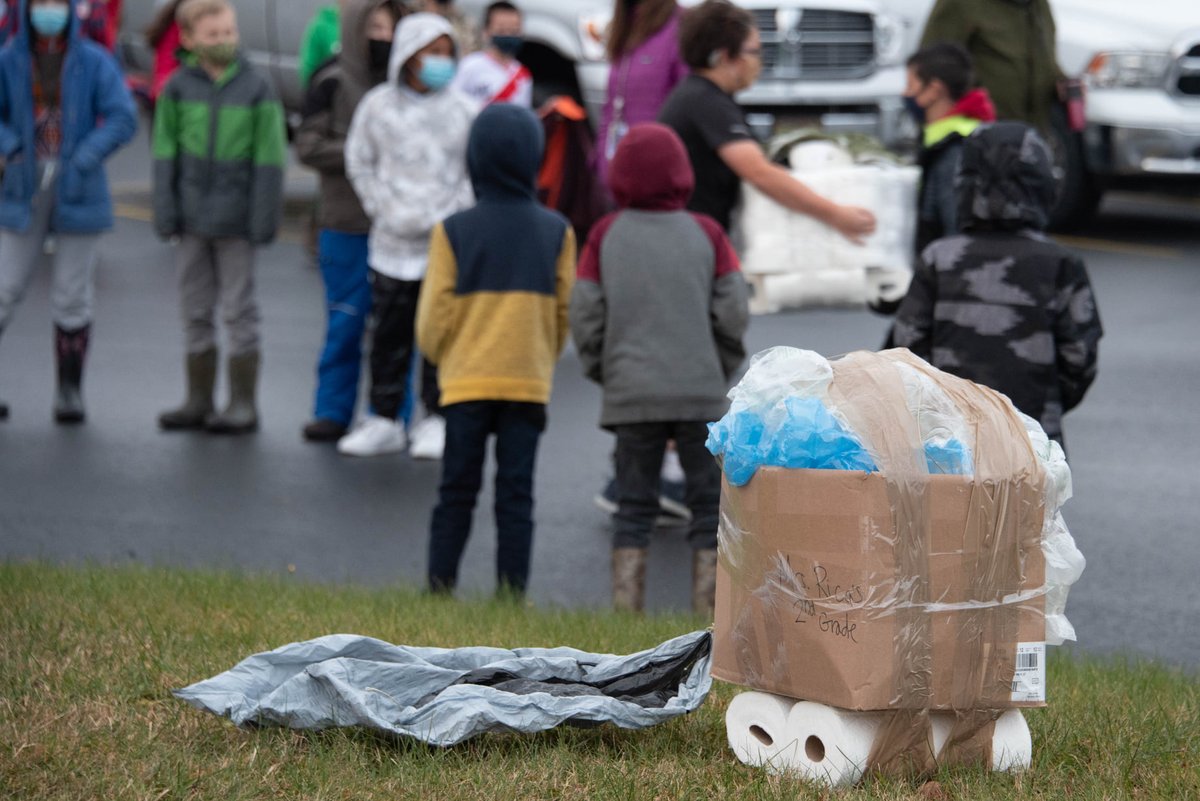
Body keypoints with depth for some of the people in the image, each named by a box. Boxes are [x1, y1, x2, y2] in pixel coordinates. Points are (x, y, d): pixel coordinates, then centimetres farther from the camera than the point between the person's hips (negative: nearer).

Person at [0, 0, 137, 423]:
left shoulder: (94, 62, -3)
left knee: (72, 300, 4)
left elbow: (123, 119, -9)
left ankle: (70, 392, 13)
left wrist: (82, 160, -18)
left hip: (78, 193, 0)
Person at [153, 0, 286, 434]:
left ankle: (243, 403, 11)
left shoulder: (256, 89, -4)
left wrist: (263, 219, -8)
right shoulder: (178, 88, 2)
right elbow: (165, 154, 4)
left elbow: (269, 160, -4)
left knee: (239, 311, 3)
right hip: (192, 219, 3)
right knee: (195, 310, 11)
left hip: (235, 219, -3)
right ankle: (199, 400, 21)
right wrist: (166, 213, -1)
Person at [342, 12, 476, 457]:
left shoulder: (463, 110, -1)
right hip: (393, 242, 1)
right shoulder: (378, 105, 1)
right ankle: (383, 419, 15)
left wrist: (447, 216, -5)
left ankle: (436, 421, 11)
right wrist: (386, 211, -1)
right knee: (389, 333, 6)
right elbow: (360, 165, 9)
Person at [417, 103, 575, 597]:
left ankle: (440, 588, 9)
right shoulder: (556, 232, -2)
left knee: (456, 493, 9)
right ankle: (512, 593, 4)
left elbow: (434, 316, -4)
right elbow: (566, 312, 4)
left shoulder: (454, 231, -7)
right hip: (530, 381, 1)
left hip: (466, 382, -1)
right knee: (516, 495, 6)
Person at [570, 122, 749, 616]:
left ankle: (626, 608, 1)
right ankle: (709, 607, 1)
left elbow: (585, 316, -1)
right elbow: (734, 314, -2)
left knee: (634, 506, 7)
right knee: (709, 502, 5)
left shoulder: (605, 235, 0)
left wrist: (604, 373, 13)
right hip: (702, 392, -1)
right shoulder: (706, 234, -1)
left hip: (630, 395, 1)